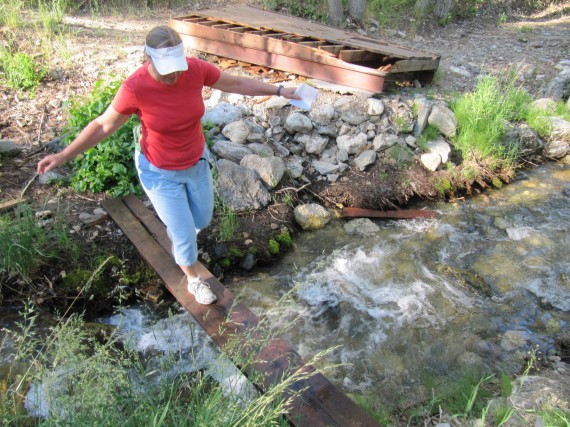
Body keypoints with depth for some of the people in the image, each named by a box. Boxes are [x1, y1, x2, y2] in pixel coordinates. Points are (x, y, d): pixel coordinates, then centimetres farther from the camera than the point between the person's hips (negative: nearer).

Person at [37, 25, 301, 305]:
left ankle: (174, 228, 61)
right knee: (186, 235, 7)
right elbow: (103, 125, -15)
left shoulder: (195, 68, -20)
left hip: (196, 161, 5)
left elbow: (236, 83, -4)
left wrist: (279, 91, -1)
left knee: (202, 219, 23)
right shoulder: (135, 88, -29)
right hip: (160, 172, -4)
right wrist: (63, 155, -18)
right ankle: (194, 280, 39)